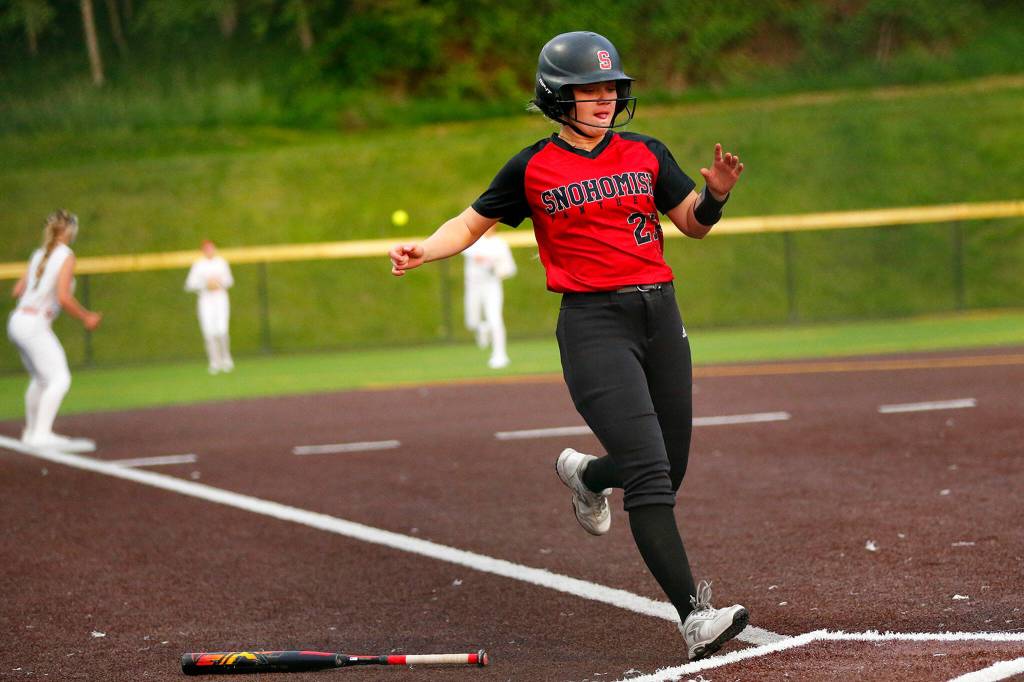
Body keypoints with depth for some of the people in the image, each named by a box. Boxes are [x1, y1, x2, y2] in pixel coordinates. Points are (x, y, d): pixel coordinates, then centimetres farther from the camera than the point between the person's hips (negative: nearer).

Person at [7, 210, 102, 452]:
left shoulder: (38, 255, 13)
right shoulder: (65, 256, -9)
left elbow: (17, 291, 16)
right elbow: (63, 297, -18)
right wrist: (86, 317, -5)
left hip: (17, 321, 9)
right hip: (34, 325, -9)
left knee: (40, 378, 25)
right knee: (60, 379, -17)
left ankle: (31, 432, 37)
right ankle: (42, 435, -30)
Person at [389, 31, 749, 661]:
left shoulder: (646, 154, 11)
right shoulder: (532, 168, 2)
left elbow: (695, 224, 15)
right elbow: (473, 222, 10)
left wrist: (717, 193, -7)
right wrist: (424, 250, -8)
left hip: (660, 314, 5)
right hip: (593, 323, -5)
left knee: (668, 468, 12)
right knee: (649, 472, -17)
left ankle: (585, 473, 46)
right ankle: (695, 618, -20)